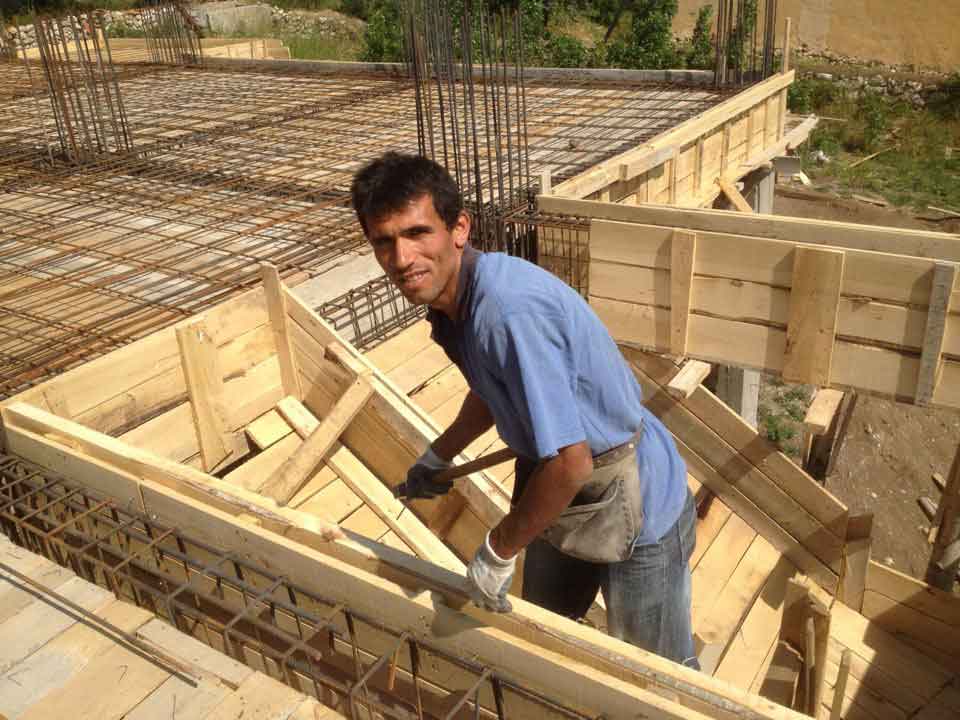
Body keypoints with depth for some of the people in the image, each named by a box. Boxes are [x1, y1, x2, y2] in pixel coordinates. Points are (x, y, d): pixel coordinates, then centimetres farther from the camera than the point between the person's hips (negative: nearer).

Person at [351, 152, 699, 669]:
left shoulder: (509, 308, -35)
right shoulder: (453, 298, -5)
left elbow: (569, 462, -34)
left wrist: (498, 550, -19)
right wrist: (438, 455, 28)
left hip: (634, 508, -8)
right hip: (558, 495, 9)